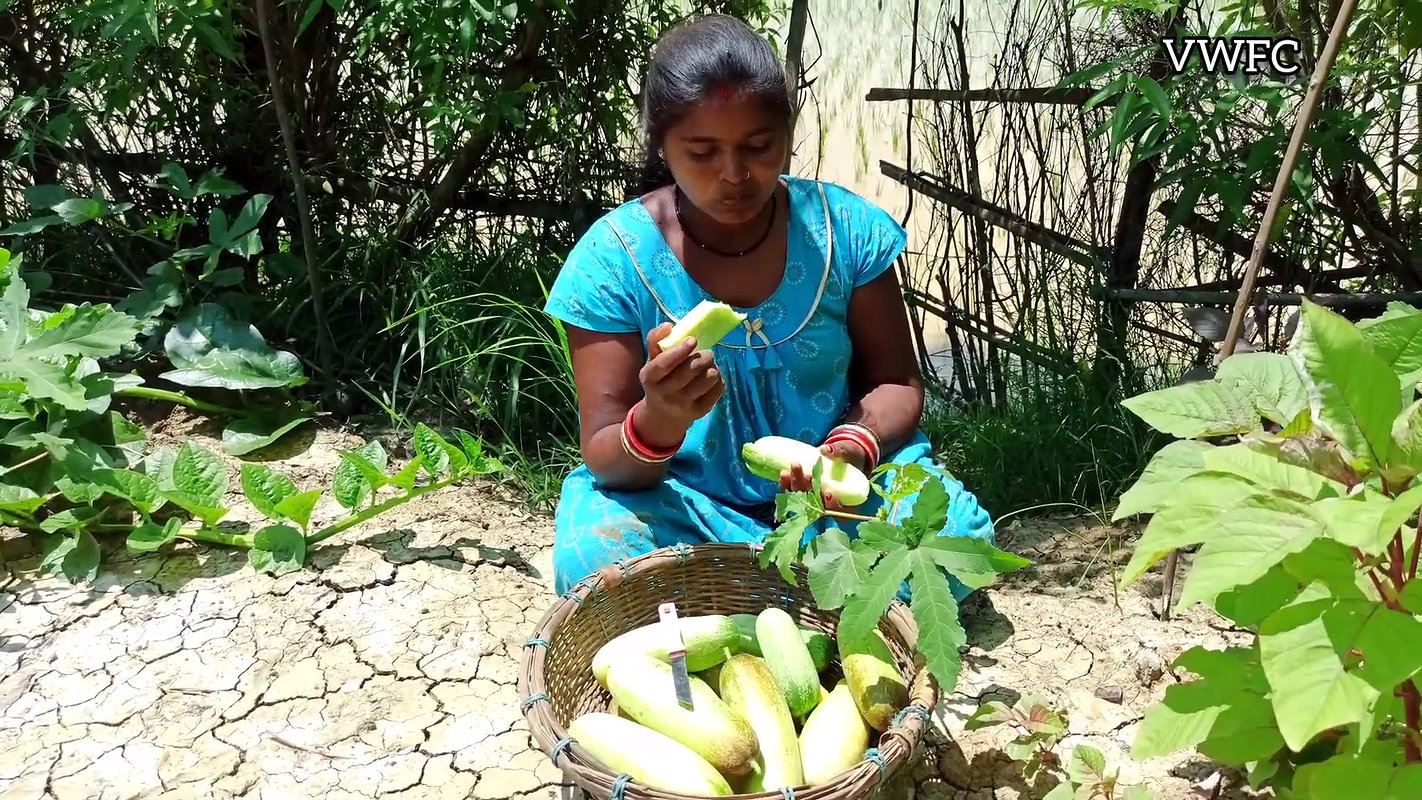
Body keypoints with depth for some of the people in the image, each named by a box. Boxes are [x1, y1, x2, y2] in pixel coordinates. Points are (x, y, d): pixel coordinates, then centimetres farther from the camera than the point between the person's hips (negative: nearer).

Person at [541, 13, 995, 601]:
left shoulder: (845, 227, -7)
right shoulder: (613, 257, -13)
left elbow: (894, 382, 0)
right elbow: (605, 460, -14)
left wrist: (855, 444, -23)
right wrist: (658, 424, -39)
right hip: (683, 501, -1)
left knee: (958, 534, -24)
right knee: (595, 558, -32)